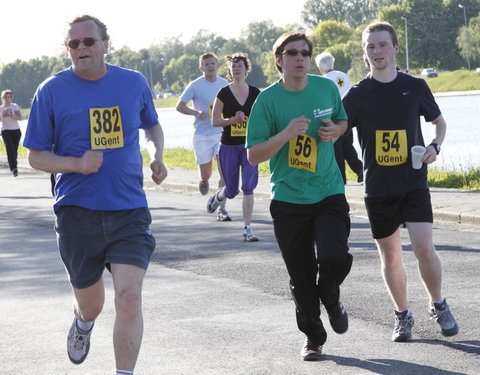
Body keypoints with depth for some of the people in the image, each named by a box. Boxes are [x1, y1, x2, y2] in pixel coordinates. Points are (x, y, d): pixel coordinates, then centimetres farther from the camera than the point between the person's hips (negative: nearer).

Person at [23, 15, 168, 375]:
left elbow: (152, 125, 23)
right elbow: (36, 156, 1)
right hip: (77, 211, 0)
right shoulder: (52, 90, -3)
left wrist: (157, 155, 2)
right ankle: (83, 324, 51)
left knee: (129, 297, -16)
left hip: (129, 212, 1)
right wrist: (77, 164, -17)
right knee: (90, 304, 14)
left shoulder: (134, 83, 4)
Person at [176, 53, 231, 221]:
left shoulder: (225, 84, 6)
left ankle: (221, 209, -3)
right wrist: (196, 112, -17)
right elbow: (180, 106, -1)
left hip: (222, 133, 2)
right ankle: (204, 181, 40)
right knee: (206, 174, 2)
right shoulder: (195, 85, -4)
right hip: (202, 135, -2)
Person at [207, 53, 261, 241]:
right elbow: (214, 121, -3)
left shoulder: (255, 93, 2)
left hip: (249, 146, 1)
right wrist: (233, 120, -17)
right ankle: (218, 197, 45)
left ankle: (247, 229, -6)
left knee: (248, 187, -12)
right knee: (232, 191, 8)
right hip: (229, 146, -1)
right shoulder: (224, 93, -4)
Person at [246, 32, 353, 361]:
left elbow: (343, 121, 21)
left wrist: (335, 131, -2)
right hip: (289, 200, -1)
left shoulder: (327, 87, 2)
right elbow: (254, 155, -8)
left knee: (334, 257, -19)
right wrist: (286, 134, -23)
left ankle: (331, 298, 16)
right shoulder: (268, 100, -7)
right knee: (302, 277, 3)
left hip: (329, 194, 1)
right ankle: (313, 336, 26)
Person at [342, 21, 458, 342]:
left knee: (424, 248, -13)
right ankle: (403, 314, 25)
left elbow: (439, 121, 15)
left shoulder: (415, 86, 1)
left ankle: (439, 305, 11)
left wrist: (435, 146, -4)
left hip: (414, 183, -1)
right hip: (378, 187, 1)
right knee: (391, 257, 6)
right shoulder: (358, 95, 0)